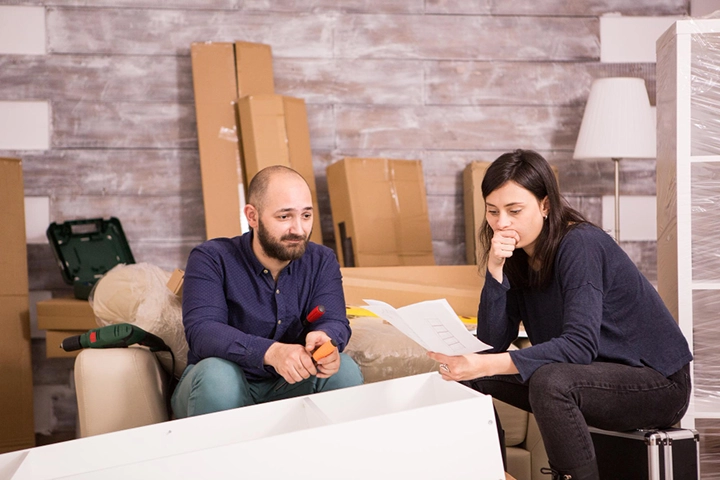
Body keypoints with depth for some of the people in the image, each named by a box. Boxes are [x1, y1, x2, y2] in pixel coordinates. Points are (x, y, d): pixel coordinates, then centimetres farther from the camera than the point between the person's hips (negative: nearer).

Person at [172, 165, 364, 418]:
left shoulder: (322, 261, 0)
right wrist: (271, 352, -45)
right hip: (226, 388, -3)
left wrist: (324, 338, -40)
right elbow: (201, 330, -27)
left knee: (345, 369, -23)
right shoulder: (211, 260, -13)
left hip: (289, 386, 3)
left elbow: (334, 321, -13)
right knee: (216, 373, -35)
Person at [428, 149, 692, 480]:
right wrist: (495, 270, -19)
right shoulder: (516, 257, 0)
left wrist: (486, 365, -41)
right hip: (592, 374, 7)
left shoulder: (580, 245, -21)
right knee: (468, 376, -4)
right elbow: (492, 344, -6)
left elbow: (579, 346, -32)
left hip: (656, 380, -7)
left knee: (550, 382, -35)